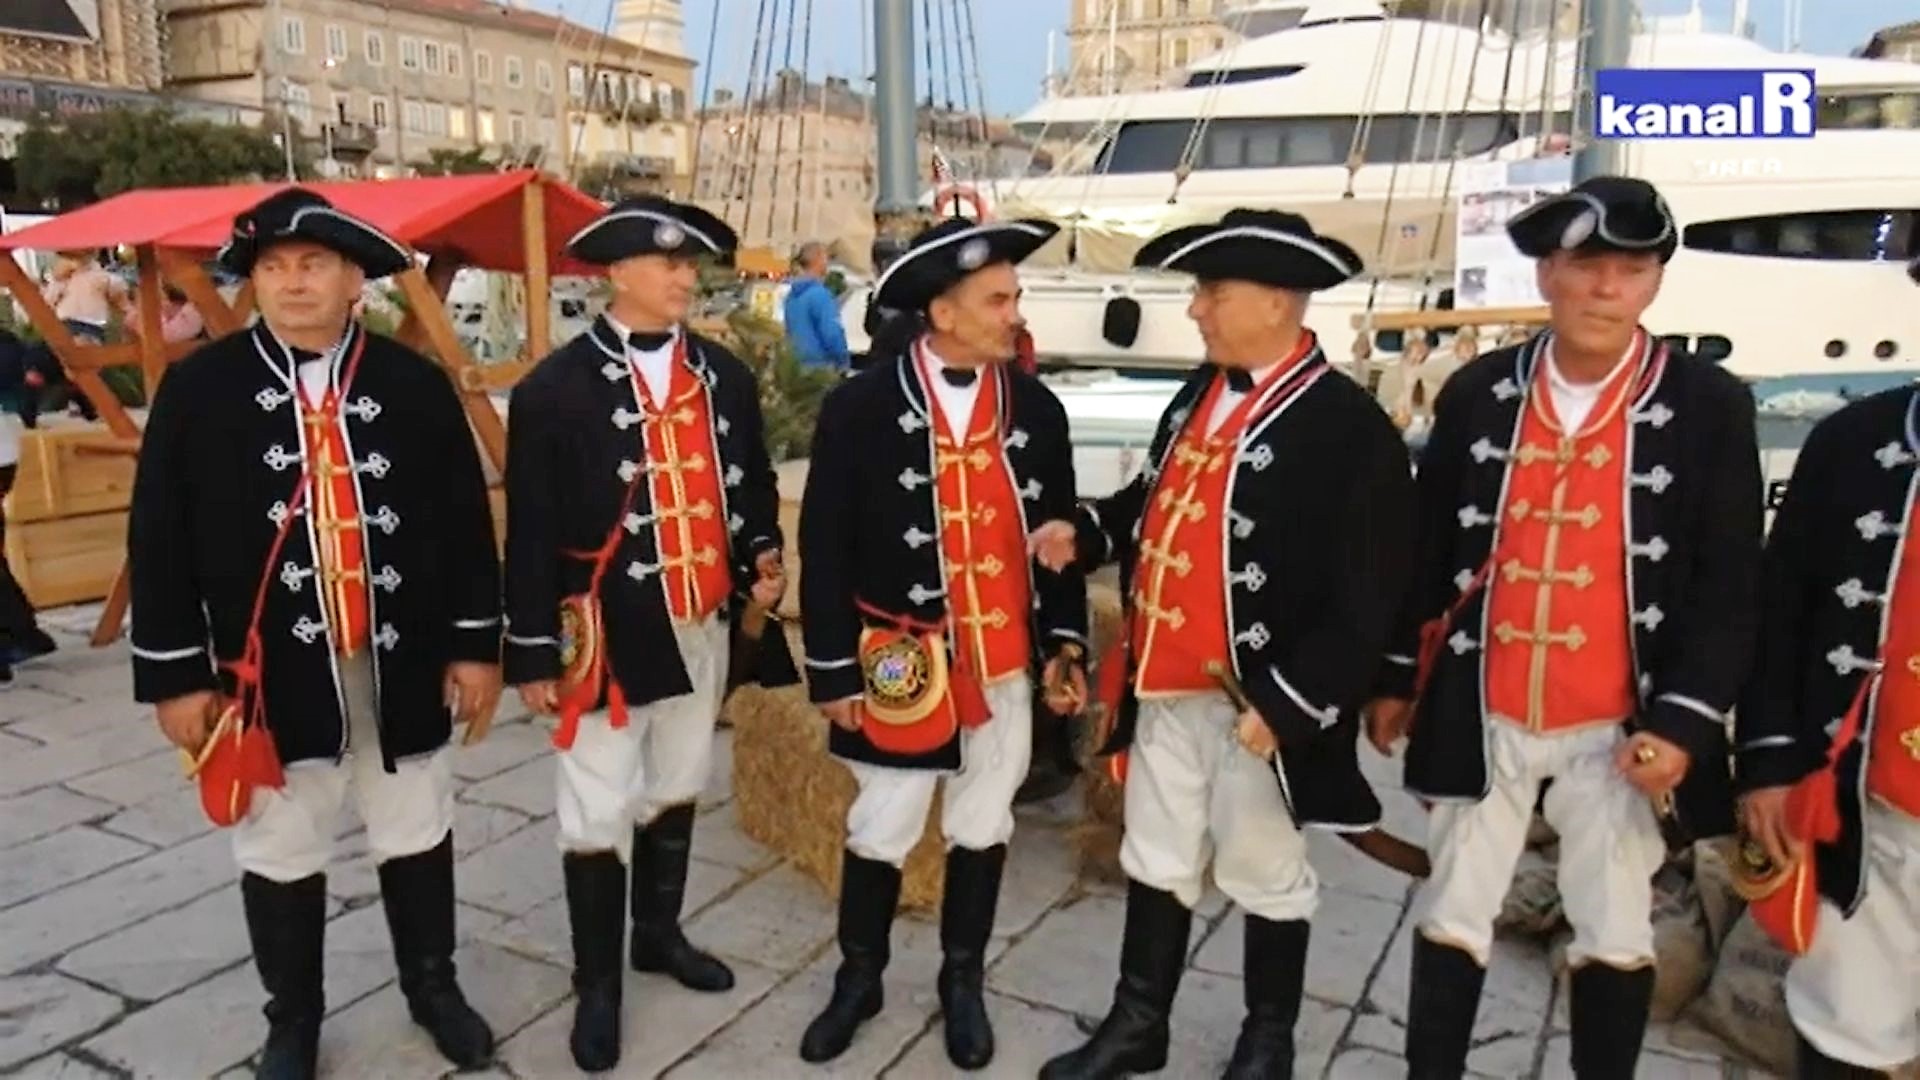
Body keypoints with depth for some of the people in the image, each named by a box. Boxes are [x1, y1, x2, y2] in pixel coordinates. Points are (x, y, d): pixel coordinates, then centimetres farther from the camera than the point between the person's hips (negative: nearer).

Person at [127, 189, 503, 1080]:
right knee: (280, 854, 14)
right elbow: (159, 541, -2)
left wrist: (476, 646, 0)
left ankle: (432, 986, 38)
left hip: (403, 666, 1)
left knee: (416, 837, 16)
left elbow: (466, 523, 1)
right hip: (269, 671, 0)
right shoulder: (198, 387, -3)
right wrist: (176, 674, -4)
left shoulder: (417, 384, -1)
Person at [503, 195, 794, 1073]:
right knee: (598, 810, 4)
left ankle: (659, 934, 40)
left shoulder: (724, 375, 5)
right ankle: (597, 983, 22)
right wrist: (533, 652, -9)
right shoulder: (556, 388, -9)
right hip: (608, 631, -5)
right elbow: (533, 529, -9)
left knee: (678, 787, 20)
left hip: (702, 624, 5)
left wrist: (763, 555, -4)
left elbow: (752, 482, 16)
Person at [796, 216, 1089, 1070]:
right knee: (880, 830, 11)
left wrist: (1065, 642, 3)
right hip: (901, 666, -3)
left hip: (1005, 661, 3)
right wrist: (834, 671, -8)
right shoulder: (860, 407, -10)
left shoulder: (1036, 409, 0)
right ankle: (859, 976, 34)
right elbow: (826, 549, -8)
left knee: (983, 827, 15)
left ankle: (963, 981, 35)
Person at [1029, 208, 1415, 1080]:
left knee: (1265, 877, 14)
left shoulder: (1348, 425, -18)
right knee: (1156, 861, 19)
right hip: (1165, 686, 7)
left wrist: (1285, 704, -21)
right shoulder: (1198, 394, 6)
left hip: (1255, 700, -7)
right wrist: (1087, 532, 2)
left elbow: (1364, 599, -20)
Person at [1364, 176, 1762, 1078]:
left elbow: (1728, 583, -5)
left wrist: (1685, 720, -12)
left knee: (1614, 933, 13)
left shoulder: (1710, 406, -5)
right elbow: (1430, 550, 5)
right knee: (1452, 914, 12)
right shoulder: (1477, 393, 0)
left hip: (1620, 726, -1)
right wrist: (1395, 679, 8)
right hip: (1483, 713, 2)